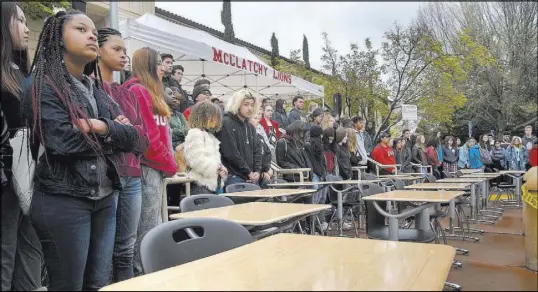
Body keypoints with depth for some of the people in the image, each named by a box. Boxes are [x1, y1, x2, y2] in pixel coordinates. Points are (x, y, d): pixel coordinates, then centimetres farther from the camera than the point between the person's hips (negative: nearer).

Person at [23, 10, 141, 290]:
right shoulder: (44, 86, -5)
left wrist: (102, 127, -12)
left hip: (106, 199, 7)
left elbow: (132, 138, 5)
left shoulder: (98, 90, 15)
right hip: (63, 201, -6)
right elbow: (62, 141, -21)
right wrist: (112, 132, -7)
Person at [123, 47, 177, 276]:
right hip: (147, 168, -10)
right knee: (149, 231, -6)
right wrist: (170, 165, -7)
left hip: (155, 168, 10)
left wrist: (167, 165, 10)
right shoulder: (138, 91, -10)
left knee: (151, 227, 13)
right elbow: (148, 136, -17)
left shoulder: (150, 93, 21)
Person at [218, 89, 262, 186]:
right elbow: (231, 153, -14)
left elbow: (257, 151, 15)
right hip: (234, 177, -7)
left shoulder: (250, 127, 17)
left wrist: (258, 171, -2)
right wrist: (248, 172, -9)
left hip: (252, 178, 7)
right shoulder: (226, 123, -6)